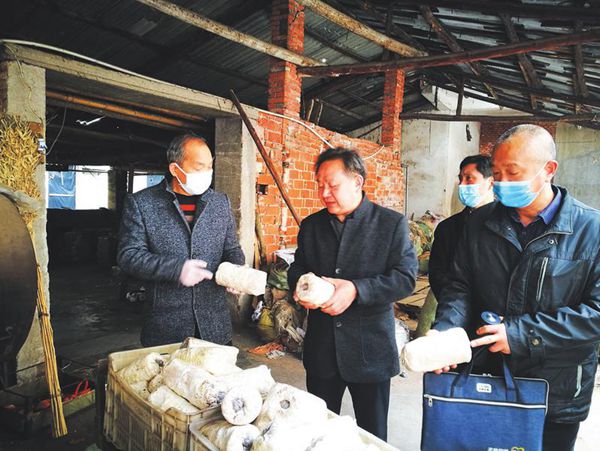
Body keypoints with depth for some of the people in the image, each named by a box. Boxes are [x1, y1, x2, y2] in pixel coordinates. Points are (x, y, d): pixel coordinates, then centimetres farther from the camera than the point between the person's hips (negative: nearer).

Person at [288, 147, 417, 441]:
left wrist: (356, 290, -25)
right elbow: (296, 269, 13)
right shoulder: (311, 225, 7)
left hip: (370, 350, -3)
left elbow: (406, 278, -13)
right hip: (321, 347, 4)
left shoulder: (392, 223, -7)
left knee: (372, 436, 15)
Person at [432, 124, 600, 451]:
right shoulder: (480, 223, 0)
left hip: (558, 395, -2)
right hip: (484, 379, 3)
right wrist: (444, 333, -17)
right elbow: (460, 287, 1)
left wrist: (522, 333, -23)